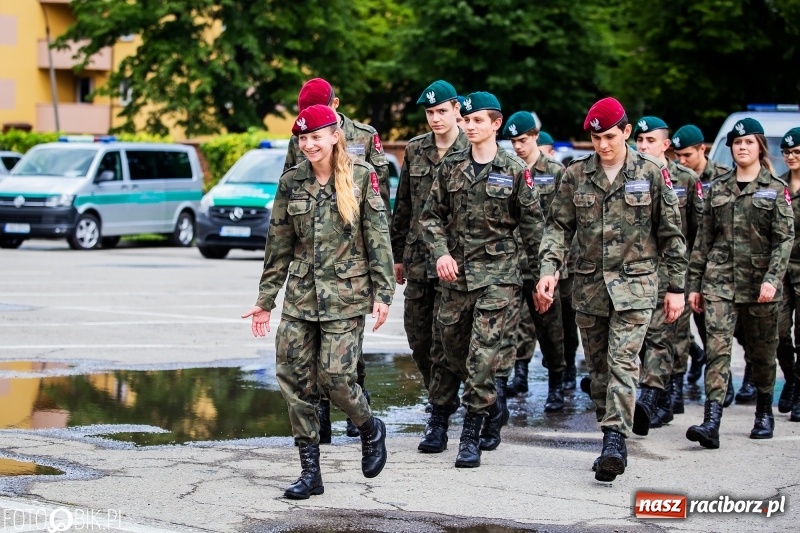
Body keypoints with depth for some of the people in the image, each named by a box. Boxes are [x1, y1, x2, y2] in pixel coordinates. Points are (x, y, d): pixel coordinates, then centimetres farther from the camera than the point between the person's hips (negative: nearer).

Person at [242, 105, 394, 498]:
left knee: (335, 375, -11)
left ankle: (370, 429, 21)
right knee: (294, 379, 0)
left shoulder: (361, 176, -3)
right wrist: (265, 300, 10)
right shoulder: (291, 182, 6)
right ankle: (310, 471, 9)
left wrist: (382, 293, -9)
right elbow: (278, 246, 11)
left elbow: (378, 237, -4)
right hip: (300, 294, 4)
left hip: (346, 293, -4)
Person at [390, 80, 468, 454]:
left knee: (445, 341, -5)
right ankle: (442, 397, 33)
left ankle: (439, 419, 0)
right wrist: (398, 255, 15)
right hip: (417, 260, 5)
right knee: (418, 338, 11)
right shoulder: (414, 151, 10)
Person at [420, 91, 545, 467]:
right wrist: (440, 253, -6)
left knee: (483, 355, -9)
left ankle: (471, 435, -2)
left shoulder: (515, 171, -2)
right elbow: (432, 216, 10)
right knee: (454, 350, 11)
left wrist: (543, 271, 2)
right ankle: (491, 410, 34)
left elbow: (532, 224, 2)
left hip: (497, 272, -4)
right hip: (455, 271, 4)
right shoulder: (450, 167, 6)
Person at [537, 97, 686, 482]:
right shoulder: (575, 175, 5)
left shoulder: (651, 173, -1)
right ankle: (613, 446, 17)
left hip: (634, 285, -3)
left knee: (622, 364, -15)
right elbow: (558, 226, 6)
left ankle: (615, 440, -19)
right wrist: (549, 268, -10)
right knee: (599, 367, 8)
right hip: (589, 286, 4)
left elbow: (671, 234, 3)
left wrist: (676, 287, 2)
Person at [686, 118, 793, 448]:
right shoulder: (718, 189, 10)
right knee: (717, 347, -12)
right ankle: (711, 423, -20)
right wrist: (695, 284, 9)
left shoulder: (776, 190, 2)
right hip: (719, 280, 1)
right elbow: (704, 239, 12)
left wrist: (772, 279, -18)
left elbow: (784, 238, -6)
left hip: (758, 282, -1)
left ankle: (764, 413, 31)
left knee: (761, 352, 10)